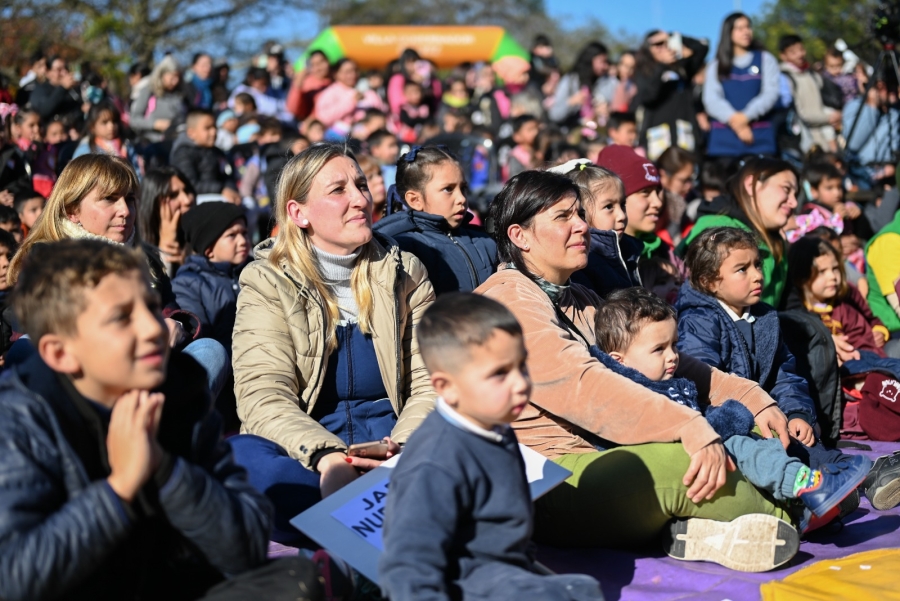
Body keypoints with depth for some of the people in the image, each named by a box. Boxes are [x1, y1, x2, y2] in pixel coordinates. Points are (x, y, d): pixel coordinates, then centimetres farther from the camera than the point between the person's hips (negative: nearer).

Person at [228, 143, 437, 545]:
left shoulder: (405, 274, 11)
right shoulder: (266, 282, 3)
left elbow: (430, 383, 5)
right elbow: (262, 394, -10)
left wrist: (403, 448, -18)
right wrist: (324, 456, -30)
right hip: (301, 449, -1)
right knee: (240, 457, -36)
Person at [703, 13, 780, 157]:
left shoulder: (765, 60, 13)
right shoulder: (716, 66, 14)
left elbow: (770, 94, -1)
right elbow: (711, 100, -1)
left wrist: (746, 116, -16)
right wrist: (734, 120, -18)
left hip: (759, 136, 0)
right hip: (724, 138, 1)